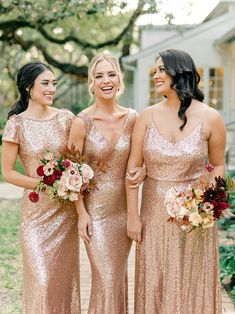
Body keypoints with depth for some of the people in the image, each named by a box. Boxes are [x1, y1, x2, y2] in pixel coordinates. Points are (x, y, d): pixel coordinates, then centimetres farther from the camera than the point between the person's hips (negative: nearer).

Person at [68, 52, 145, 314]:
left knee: (119, 274, 15)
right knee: (106, 277, -3)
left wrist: (142, 170, -10)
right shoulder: (83, 121, -12)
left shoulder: (131, 118, -1)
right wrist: (81, 213, -11)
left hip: (124, 206, 4)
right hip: (95, 207, -4)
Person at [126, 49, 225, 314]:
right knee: (155, 284, 12)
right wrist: (132, 215, -3)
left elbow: (218, 165, 4)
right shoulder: (147, 116, -2)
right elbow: (133, 168, -1)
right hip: (155, 213, 2)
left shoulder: (209, 118, -7)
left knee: (193, 284, 11)